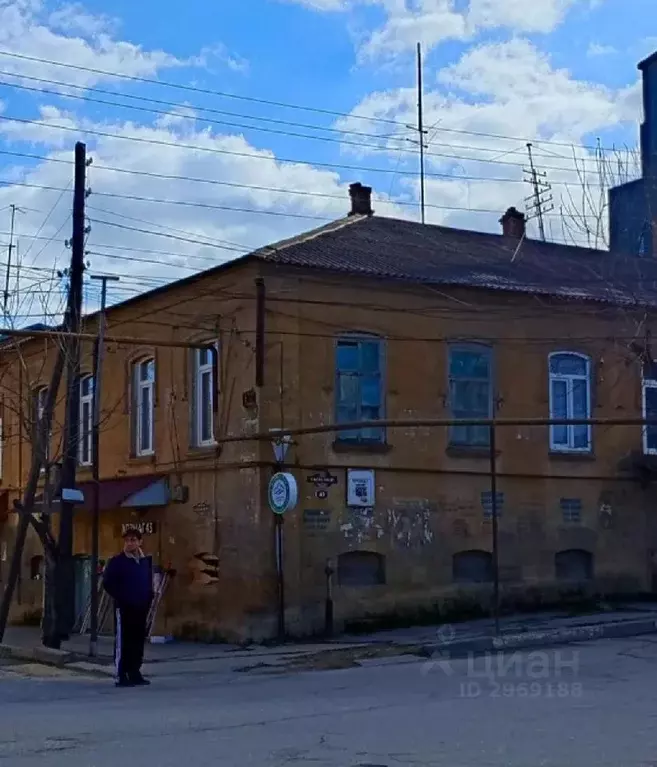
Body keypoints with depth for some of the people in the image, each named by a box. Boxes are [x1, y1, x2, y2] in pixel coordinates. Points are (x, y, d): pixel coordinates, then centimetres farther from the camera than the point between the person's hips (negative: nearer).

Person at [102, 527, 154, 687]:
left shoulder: (146, 561, 12)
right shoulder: (117, 561, -6)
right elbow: (107, 583, -9)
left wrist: (148, 599, 10)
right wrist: (121, 598, -12)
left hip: (141, 607, 6)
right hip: (124, 608, -6)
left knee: (138, 641, 9)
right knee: (123, 642, -5)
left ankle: (135, 673, 18)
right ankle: (121, 676, -3)